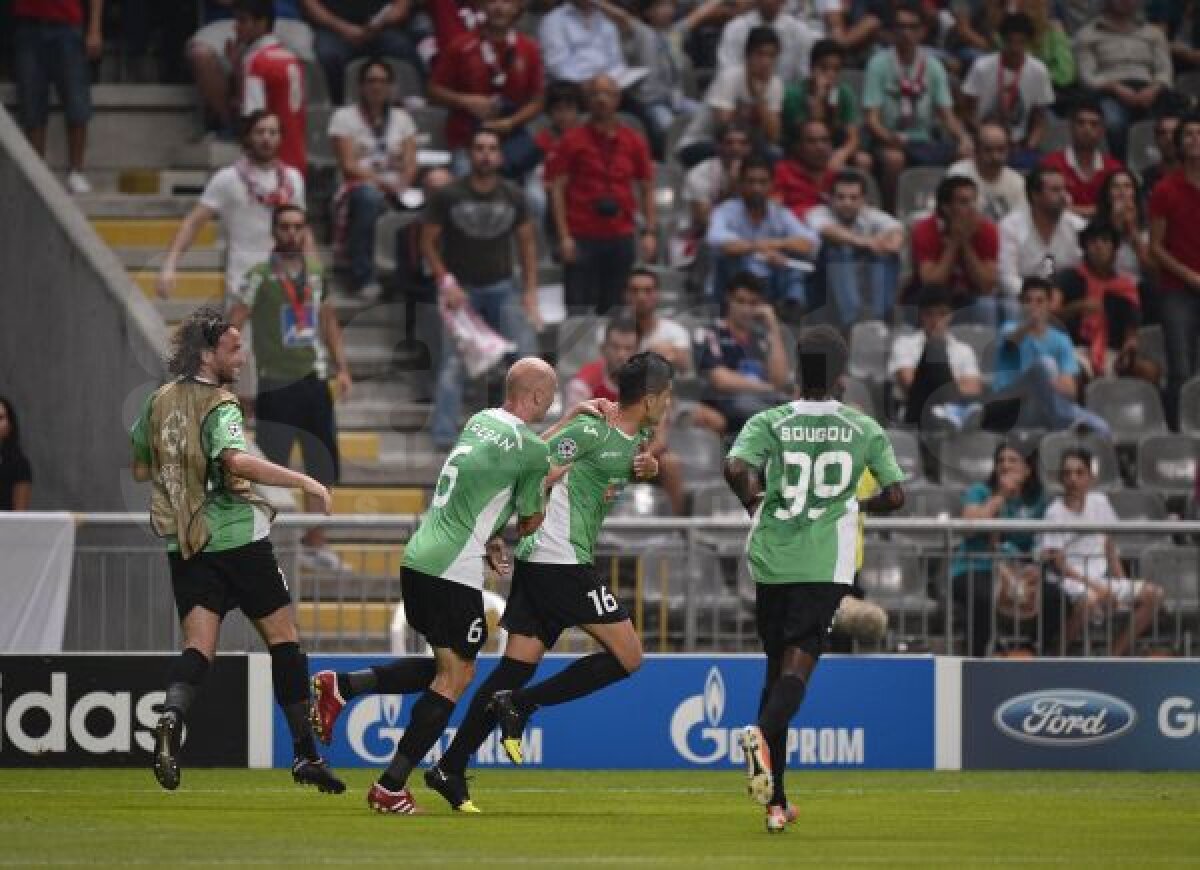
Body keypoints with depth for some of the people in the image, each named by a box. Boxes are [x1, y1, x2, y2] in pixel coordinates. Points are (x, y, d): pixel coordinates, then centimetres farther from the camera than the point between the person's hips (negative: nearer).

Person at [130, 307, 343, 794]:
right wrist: (306, 483, -30)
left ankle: (171, 718, -33)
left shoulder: (159, 402, 9)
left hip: (185, 543, 5)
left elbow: (139, 469, 20)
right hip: (236, 537, -5)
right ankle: (305, 754, 10)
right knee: (283, 637, 8)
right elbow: (238, 460, -32)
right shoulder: (219, 406, -13)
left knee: (198, 646, -1)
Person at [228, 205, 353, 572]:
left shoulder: (316, 274, 8)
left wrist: (342, 368, 11)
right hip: (275, 386, -5)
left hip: (314, 383, 6)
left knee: (322, 467, 8)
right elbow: (231, 327, -12)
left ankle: (314, 545, 20)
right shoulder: (260, 278, -9)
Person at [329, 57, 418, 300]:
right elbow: (348, 165, -4)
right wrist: (382, 182, -18)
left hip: (395, 188, 3)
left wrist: (401, 185, -13)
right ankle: (363, 279, -38)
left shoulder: (401, 118, 20)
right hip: (357, 187, -3)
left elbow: (411, 164, 9)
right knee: (370, 196, -42)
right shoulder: (344, 117, 7)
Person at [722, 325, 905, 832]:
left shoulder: (770, 423, -1)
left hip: (771, 561, 1)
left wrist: (752, 501, 3)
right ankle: (763, 734, -44)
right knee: (797, 665, -8)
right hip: (826, 566, -1)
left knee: (777, 667, 14)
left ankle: (775, 800, 15)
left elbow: (736, 468, -19)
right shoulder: (864, 429, 3)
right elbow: (895, 496, 3)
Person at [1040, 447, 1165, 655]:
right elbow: (1059, 565, -12)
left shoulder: (1099, 502, 10)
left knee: (1153, 593, -11)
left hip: (1101, 579, 7)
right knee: (1090, 599, -40)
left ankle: (1114, 655, -9)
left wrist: (1121, 583, 2)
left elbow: (1110, 548, 15)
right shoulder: (1055, 513, -8)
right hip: (1072, 582, -7)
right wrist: (1093, 585, -21)